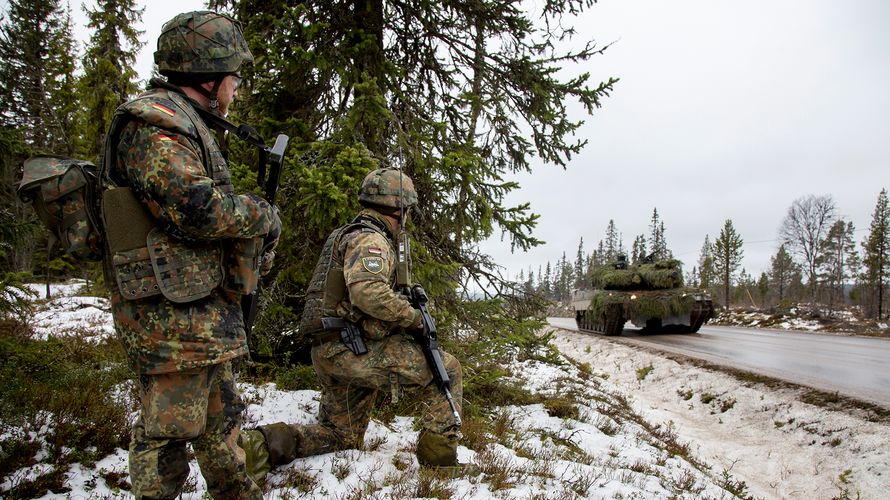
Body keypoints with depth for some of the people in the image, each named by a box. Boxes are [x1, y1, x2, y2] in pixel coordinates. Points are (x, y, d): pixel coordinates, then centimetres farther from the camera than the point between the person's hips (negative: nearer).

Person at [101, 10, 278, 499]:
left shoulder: (186, 124, 18)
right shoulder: (153, 121, -15)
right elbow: (197, 210, -26)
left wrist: (254, 238, 9)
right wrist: (262, 214, -11)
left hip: (207, 312, 11)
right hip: (173, 316, -11)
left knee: (222, 419, 22)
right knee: (166, 438, 1)